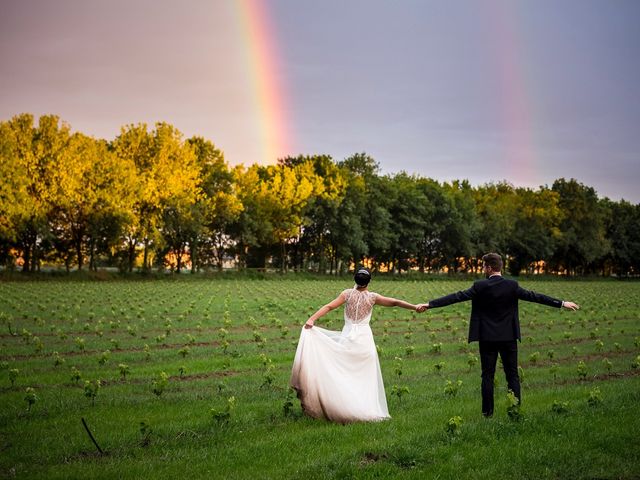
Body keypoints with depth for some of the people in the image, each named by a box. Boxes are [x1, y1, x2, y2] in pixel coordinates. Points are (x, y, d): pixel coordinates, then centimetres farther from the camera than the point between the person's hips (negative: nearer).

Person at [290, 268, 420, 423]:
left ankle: (344, 407, 3)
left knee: (343, 374, 7)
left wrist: (312, 319, -13)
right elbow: (394, 302, 0)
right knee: (365, 375, 8)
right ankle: (365, 409, 7)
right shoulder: (372, 297, -1)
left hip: (347, 337, 0)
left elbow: (329, 307, -8)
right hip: (364, 338, 0)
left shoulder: (347, 294, -1)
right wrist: (414, 307, 7)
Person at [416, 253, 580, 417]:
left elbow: (457, 297, -10)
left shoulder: (480, 286, -9)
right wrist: (562, 303, 6)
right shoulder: (512, 286, -4)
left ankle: (487, 412, 6)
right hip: (508, 337, 1)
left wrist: (429, 304, -7)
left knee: (487, 375, 6)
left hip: (487, 338, -1)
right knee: (512, 375, 8)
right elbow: (534, 296, -2)